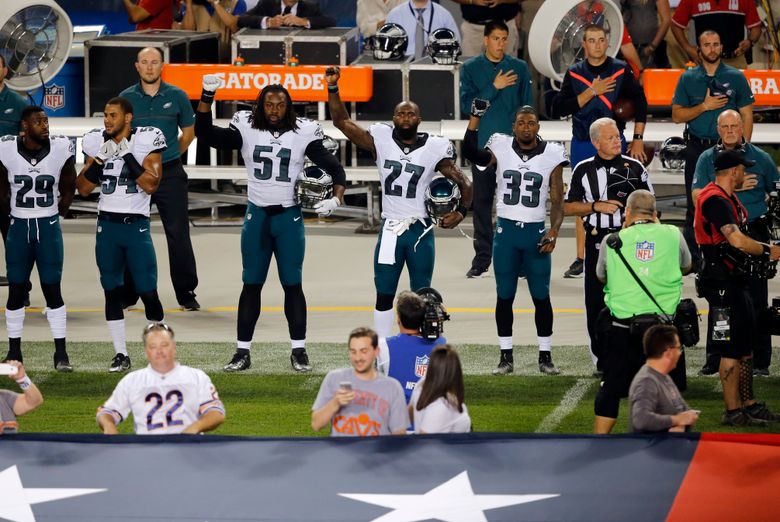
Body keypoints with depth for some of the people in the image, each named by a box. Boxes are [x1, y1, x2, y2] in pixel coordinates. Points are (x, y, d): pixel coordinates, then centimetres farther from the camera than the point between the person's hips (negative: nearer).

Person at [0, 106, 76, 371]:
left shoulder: (61, 149, -7)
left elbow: (68, 189, 6)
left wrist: (58, 213, 5)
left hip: (49, 228, 0)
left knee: (53, 290, 0)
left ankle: (61, 352, 5)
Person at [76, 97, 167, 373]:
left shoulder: (145, 141, -6)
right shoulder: (98, 143, 6)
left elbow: (151, 185, -15)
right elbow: (83, 189, 5)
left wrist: (128, 156, -19)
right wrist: (98, 162, -9)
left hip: (136, 225, -4)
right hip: (107, 224, 4)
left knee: (148, 291, -3)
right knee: (112, 291, 6)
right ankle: (121, 354, 13)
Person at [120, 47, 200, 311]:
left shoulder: (176, 96, 0)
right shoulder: (126, 98, 2)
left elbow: (188, 132, 11)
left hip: (170, 173, -1)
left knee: (178, 234, -1)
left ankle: (186, 293, 6)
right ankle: (128, 293, 15)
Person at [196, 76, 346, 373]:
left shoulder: (303, 133, -3)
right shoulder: (246, 129, 0)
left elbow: (333, 168, 0)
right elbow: (205, 134, -4)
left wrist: (336, 198, -16)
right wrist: (207, 96, -13)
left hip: (289, 217, -1)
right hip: (257, 216, 1)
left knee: (292, 284, 3)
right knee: (251, 284, 5)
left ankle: (299, 351, 9)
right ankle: (242, 352, 9)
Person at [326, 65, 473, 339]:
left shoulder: (434, 149, -3)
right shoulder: (381, 140, 0)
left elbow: (464, 185, 2)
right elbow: (342, 122, 0)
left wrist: (461, 211, -14)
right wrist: (333, 88, -9)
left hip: (420, 231, -1)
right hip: (390, 230, 1)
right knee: (384, 296, 4)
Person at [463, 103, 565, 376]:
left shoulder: (551, 154, 0)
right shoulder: (501, 148, 0)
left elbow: (557, 199, 1)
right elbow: (470, 153, -18)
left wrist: (554, 231, -11)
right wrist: (476, 117, -25)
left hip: (536, 232, 0)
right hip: (506, 230, 0)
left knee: (541, 296, 3)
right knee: (504, 296, 5)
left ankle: (545, 356, 12)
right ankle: (506, 356, 12)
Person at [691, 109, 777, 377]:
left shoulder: (760, 158, 6)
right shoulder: (707, 159, 6)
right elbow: (698, 195, -5)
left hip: (754, 233, -1)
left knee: (757, 300, -1)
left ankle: (760, 361, 4)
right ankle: (715, 359, 11)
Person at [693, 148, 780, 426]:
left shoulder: (727, 198, 17)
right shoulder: (715, 200, -18)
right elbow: (737, 240, -27)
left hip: (735, 279, 11)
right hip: (721, 281, -11)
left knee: (746, 344, 15)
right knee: (732, 348, -7)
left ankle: (748, 404, 22)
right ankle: (733, 411, -2)